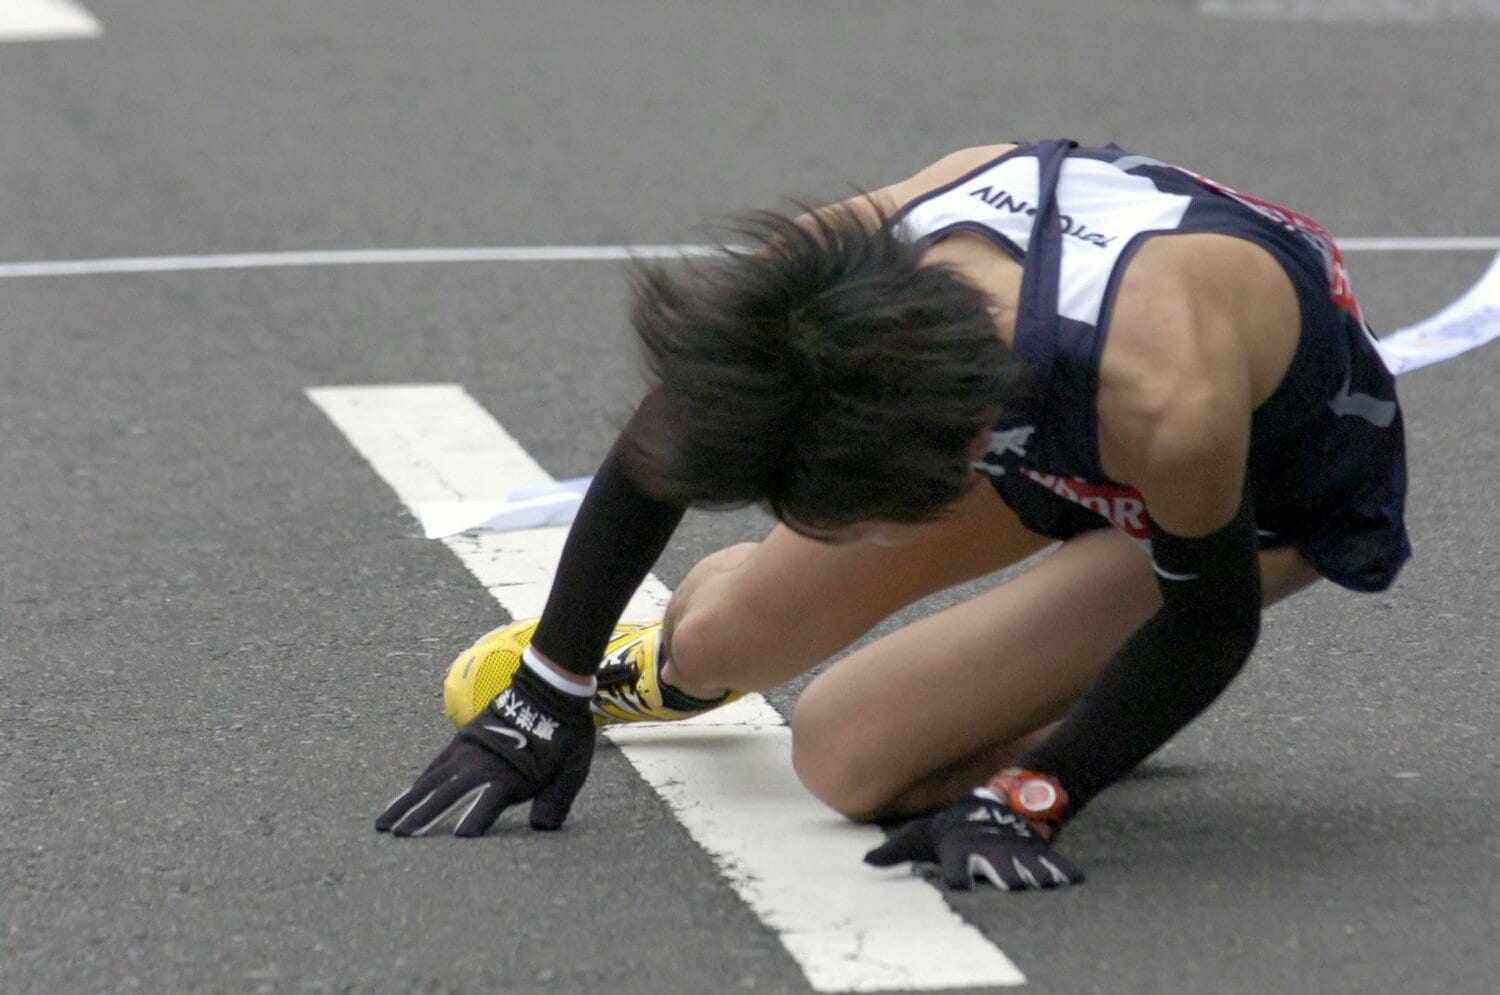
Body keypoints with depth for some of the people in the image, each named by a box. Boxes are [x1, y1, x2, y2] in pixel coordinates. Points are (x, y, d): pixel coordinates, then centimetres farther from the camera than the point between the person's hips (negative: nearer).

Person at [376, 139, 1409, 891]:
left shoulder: (1164, 405, -47)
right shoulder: (841, 260, -33)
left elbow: (1212, 625, -25)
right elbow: (665, 446, -13)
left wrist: (1027, 795, -29)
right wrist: (541, 702, -6)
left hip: (1288, 491, -4)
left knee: (849, 750, -18)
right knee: (722, 633, 4)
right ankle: (672, 670, 39)